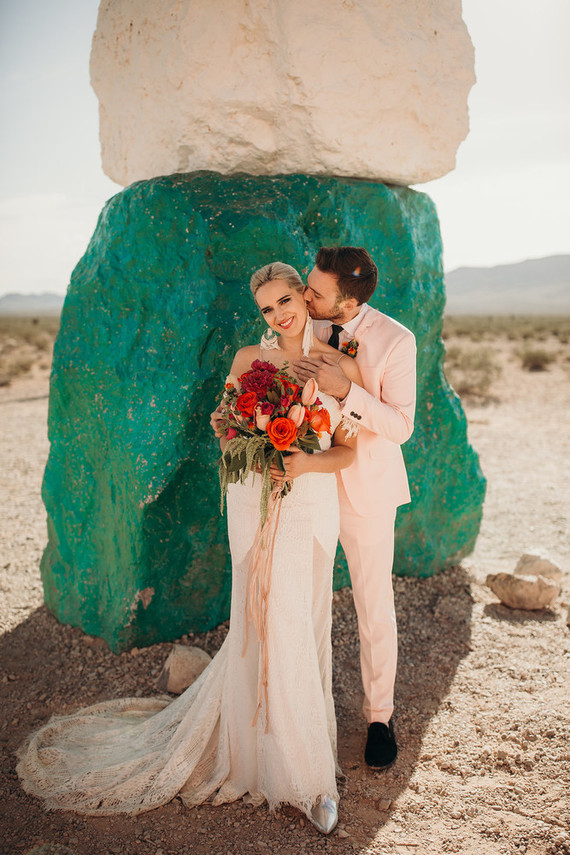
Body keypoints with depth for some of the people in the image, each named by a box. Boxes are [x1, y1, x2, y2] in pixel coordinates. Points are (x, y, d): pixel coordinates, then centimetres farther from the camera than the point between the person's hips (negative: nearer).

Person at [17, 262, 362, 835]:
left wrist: (304, 462, -18)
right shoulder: (248, 359, 2)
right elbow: (227, 432, 7)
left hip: (312, 506, 1)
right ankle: (304, 776, 19)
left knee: (303, 626, 8)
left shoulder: (341, 367, 0)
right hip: (253, 503, -1)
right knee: (268, 625, -1)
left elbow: (347, 452, 1)